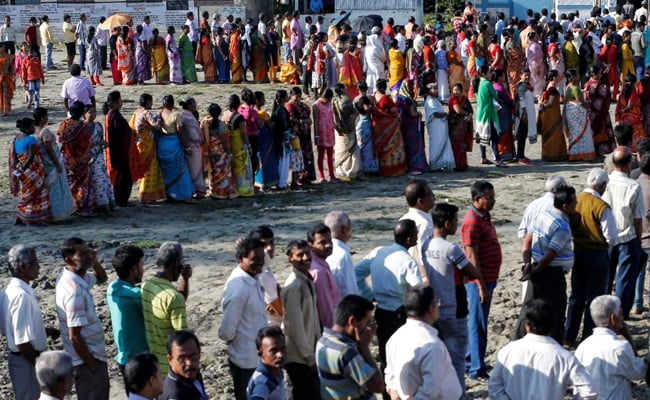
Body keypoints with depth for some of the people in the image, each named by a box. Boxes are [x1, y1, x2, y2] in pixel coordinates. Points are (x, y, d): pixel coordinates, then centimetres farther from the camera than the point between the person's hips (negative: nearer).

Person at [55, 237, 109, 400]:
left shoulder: (73, 277, 3)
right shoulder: (74, 290, -25)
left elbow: (101, 278, 23)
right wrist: (94, 367, -18)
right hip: (87, 360, -10)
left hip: (90, 355, 10)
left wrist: (95, 261, 1)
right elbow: (75, 337, -25)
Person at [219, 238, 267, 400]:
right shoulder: (238, 288, -27)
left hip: (256, 356, 8)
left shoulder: (253, 278, 1)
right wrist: (235, 341, -5)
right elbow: (226, 331, -24)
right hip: (246, 360, -8)